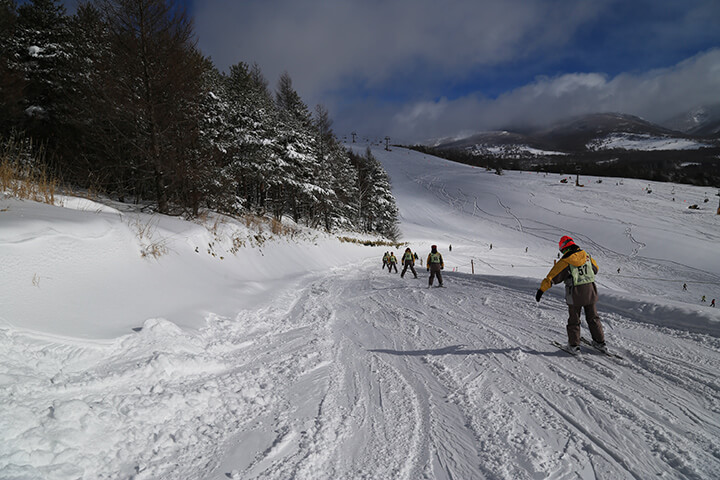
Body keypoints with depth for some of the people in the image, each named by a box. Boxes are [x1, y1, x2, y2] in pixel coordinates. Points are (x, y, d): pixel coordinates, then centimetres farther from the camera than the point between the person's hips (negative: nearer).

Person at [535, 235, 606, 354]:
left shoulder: (564, 261, -13)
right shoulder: (587, 256, 1)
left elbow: (551, 277, -13)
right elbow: (595, 269, 20)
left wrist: (541, 290, -9)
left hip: (575, 294, -4)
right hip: (591, 291, 4)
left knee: (574, 320, 10)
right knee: (593, 318, 18)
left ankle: (574, 345, 16)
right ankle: (599, 342, 26)